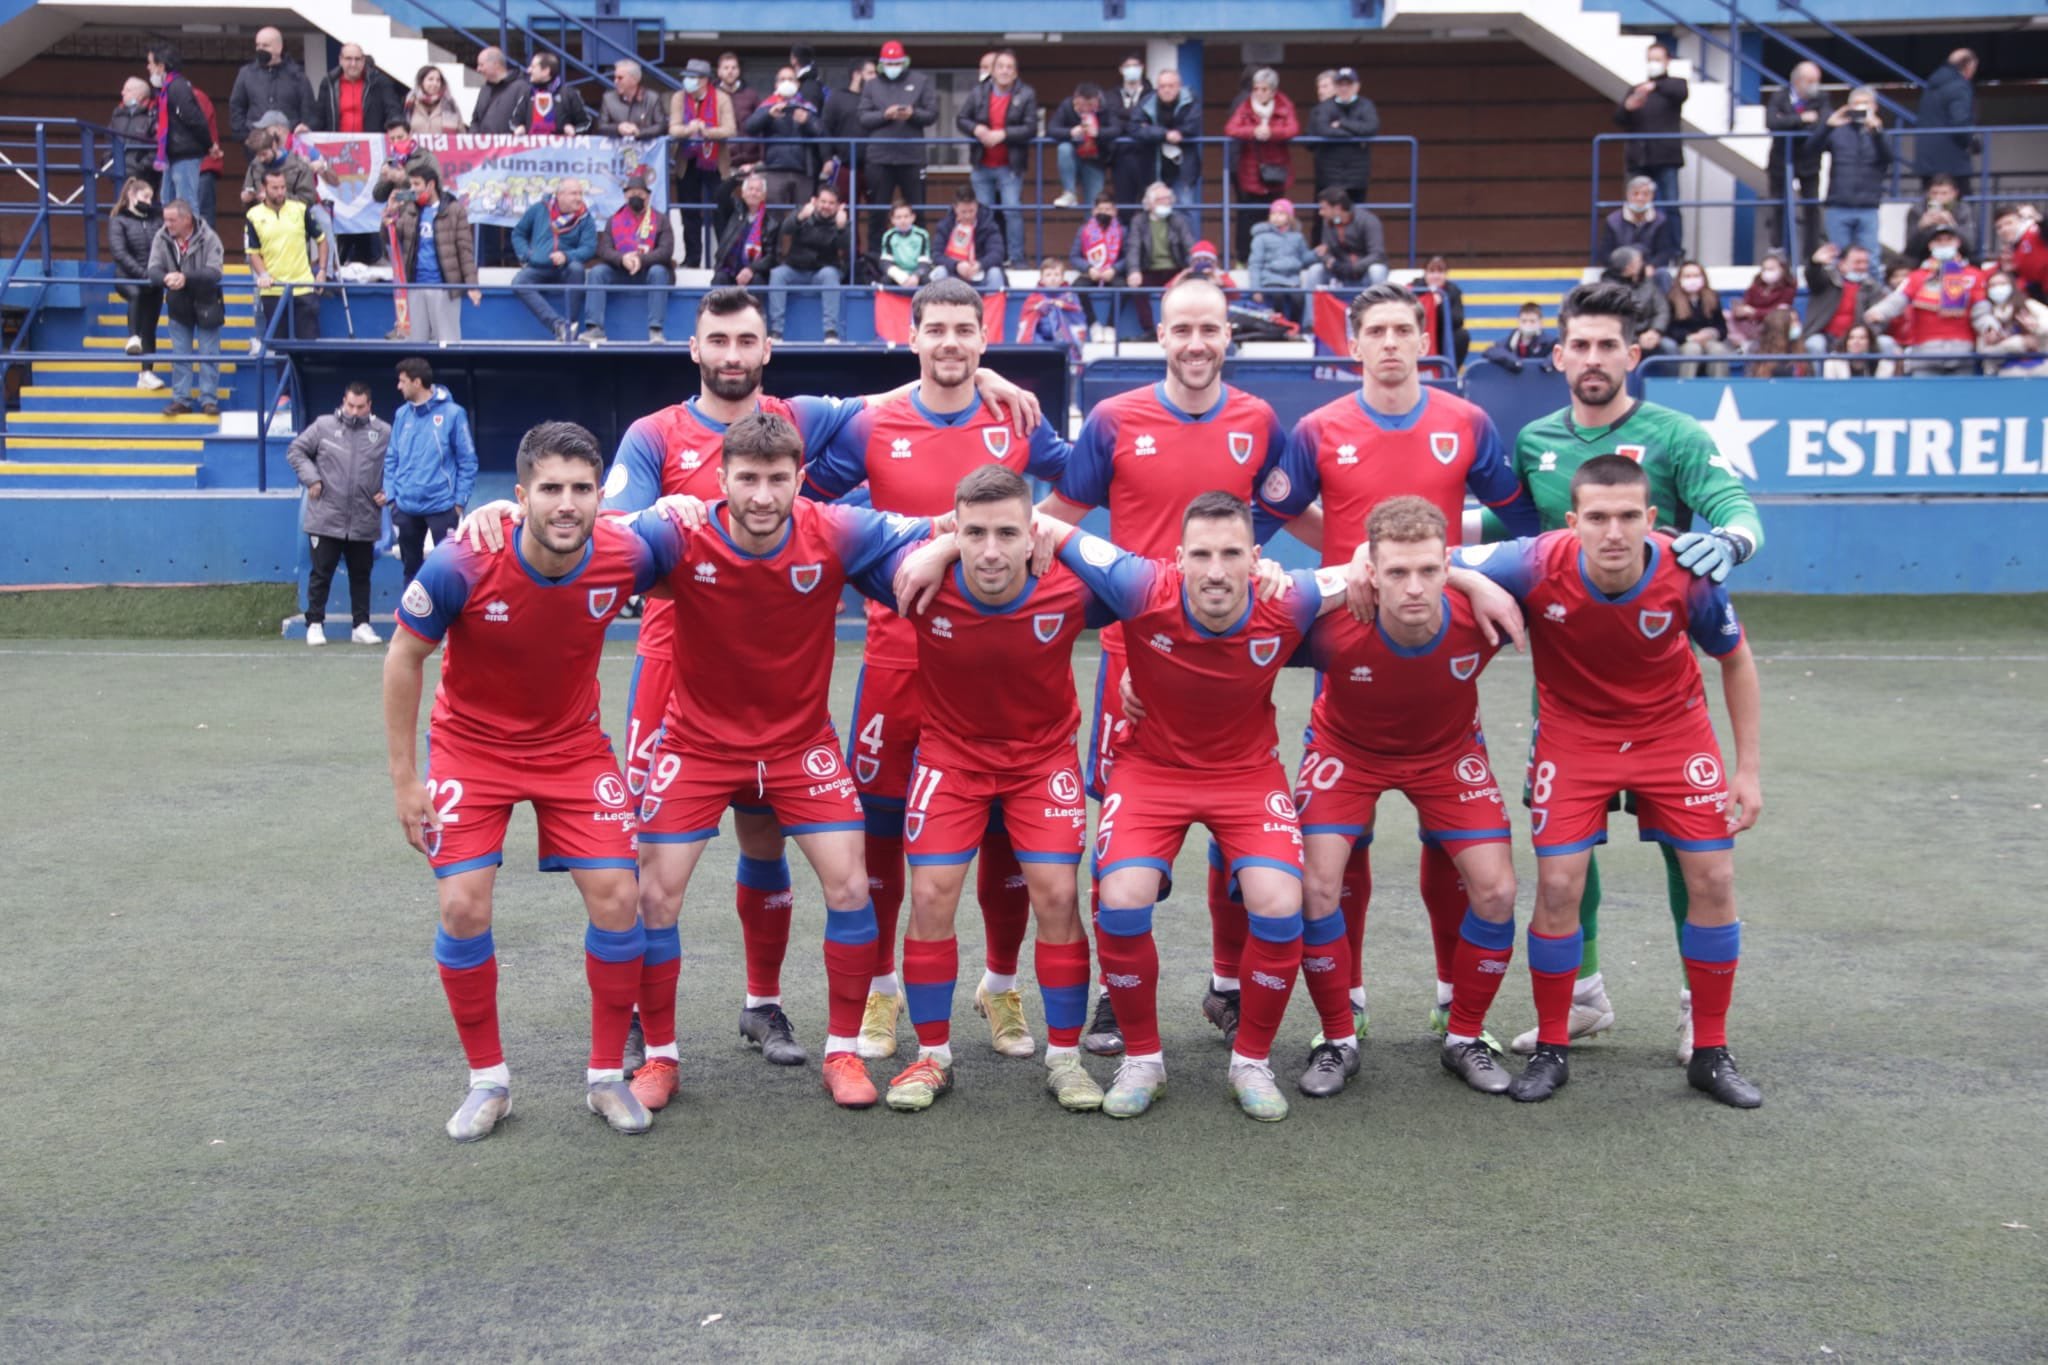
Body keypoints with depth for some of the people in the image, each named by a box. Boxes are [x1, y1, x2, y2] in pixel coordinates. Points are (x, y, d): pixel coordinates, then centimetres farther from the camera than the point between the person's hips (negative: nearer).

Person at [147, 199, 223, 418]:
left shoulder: (208, 238, -16)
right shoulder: (162, 238, -7)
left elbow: (214, 272, -24)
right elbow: (153, 270, -12)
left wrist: (186, 277, -38)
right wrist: (166, 278, -36)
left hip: (205, 304, -3)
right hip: (178, 306, 3)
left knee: (209, 355, 2)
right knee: (179, 355, 8)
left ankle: (209, 399, 9)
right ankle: (181, 399, 15)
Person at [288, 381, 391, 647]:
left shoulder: (384, 432, 0)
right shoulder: (324, 425, -1)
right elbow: (296, 450, 6)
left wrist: (388, 490, -7)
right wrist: (312, 478, -5)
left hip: (364, 522, 1)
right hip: (325, 518, -1)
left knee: (361, 575, 11)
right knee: (321, 573, 5)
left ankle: (361, 625, 19)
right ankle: (315, 623, 14)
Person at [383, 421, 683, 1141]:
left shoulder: (627, 554, -22)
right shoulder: (462, 565, -28)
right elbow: (403, 659, -12)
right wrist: (404, 778, -10)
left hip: (575, 747, 2)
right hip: (471, 749, -2)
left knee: (617, 900, -6)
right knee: (463, 907, -10)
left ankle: (607, 1076, 13)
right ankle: (487, 1080, 12)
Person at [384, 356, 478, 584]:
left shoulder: (452, 413, -8)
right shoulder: (402, 414, 6)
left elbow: (467, 461, -6)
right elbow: (392, 458, 11)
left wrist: (460, 500, -8)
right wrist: (390, 493, 1)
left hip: (441, 506, -5)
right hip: (405, 507, 5)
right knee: (411, 567, 16)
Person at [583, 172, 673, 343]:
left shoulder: (660, 220, 6)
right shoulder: (614, 220, 12)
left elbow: (666, 251, -8)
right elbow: (604, 249, 0)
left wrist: (641, 259, -26)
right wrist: (622, 259, -23)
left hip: (648, 271, -2)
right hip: (619, 273, 2)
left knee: (659, 272, -35)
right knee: (596, 272, -24)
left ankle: (656, 330, -39)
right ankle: (595, 328, -32)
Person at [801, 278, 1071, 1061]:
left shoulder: (1018, 424, 4)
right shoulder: (871, 428, 1)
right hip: (898, 656, -1)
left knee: (1007, 832, 5)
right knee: (880, 828, 3)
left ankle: (1002, 988, 24)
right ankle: (880, 990, 21)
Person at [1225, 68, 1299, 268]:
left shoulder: (1285, 106, 3)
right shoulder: (1245, 105, 3)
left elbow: (1293, 129, -12)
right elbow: (1230, 129, -11)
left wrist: (1270, 133, -28)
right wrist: (1254, 132, -26)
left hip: (1276, 172, 1)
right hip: (1249, 173, 0)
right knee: (1248, 217, -2)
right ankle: (1244, 258, 5)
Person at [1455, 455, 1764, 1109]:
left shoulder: (1688, 575, -25)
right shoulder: (1538, 565, -29)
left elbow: (1736, 661, -6)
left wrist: (1749, 768, -5)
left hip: (1674, 731, 1)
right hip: (1574, 733, -1)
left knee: (1712, 881, -1)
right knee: (1558, 886, -8)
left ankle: (1711, 1054, 16)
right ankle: (1551, 1049, 12)